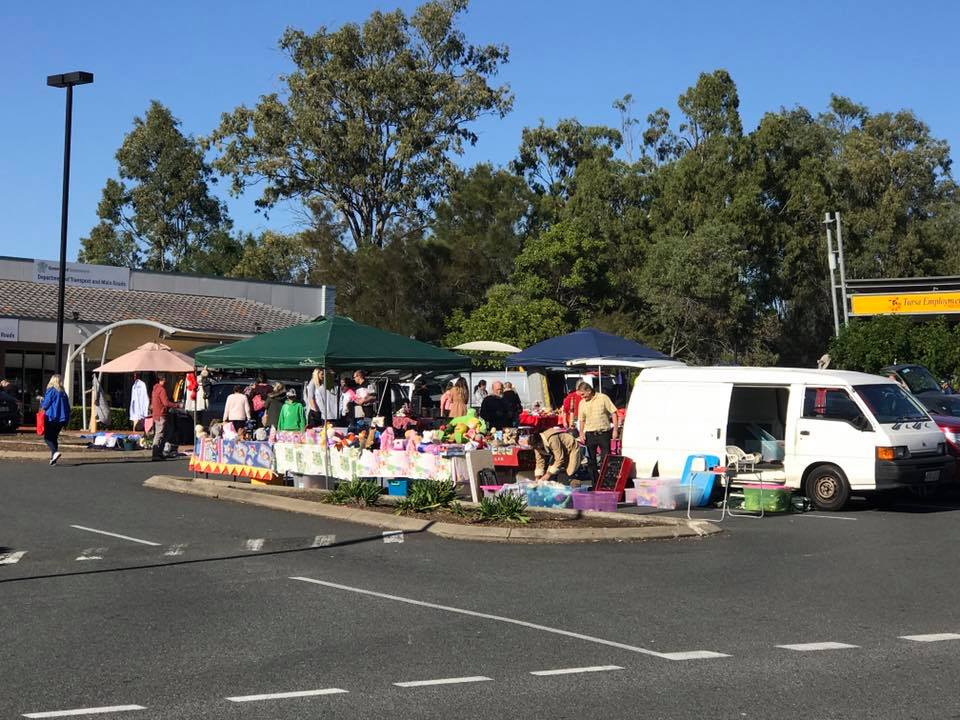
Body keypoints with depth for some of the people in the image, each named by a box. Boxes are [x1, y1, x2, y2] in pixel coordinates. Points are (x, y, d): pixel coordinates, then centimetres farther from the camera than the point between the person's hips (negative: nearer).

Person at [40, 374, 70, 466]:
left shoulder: (51, 391, -8)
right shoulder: (63, 393, 10)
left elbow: (45, 405, -10)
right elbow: (67, 407, 12)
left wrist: (41, 401, 12)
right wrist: (66, 419, 19)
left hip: (51, 418, -6)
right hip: (62, 419, 6)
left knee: (47, 437, -2)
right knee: (54, 437, 15)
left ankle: (55, 452, -26)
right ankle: (53, 458, 12)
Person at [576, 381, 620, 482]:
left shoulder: (603, 398, -4)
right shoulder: (582, 403, 7)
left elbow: (614, 413, -4)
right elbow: (581, 420, 13)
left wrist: (615, 430, -9)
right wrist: (581, 434, 1)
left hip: (604, 433, -3)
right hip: (590, 434, 4)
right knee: (591, 460, 7)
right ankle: (594, 482, 15)